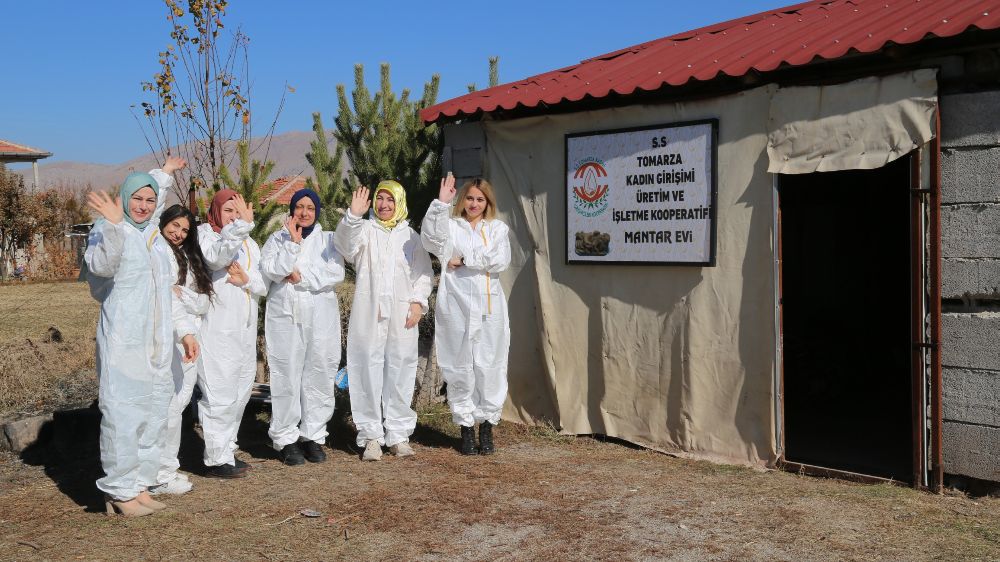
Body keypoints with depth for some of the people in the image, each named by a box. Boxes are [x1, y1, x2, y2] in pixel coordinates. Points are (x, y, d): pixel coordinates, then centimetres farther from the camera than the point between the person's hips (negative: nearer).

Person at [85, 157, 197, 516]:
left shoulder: (150, 235, 15)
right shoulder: (109, 229, -8)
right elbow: (102, 265, -28)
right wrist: (113, 224, -37)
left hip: (155, 346, 8)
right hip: (122, 344, -8)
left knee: (153, 416, 10)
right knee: (122, 416, -6)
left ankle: (139, 485, 18)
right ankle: (120, 492, 2)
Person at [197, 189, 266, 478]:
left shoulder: (249, 243, 16)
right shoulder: (204, 233, -3)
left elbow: (264, 285, 12)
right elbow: (216, 257, -26)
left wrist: (246, 280, -9)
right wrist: (242, 224, -35)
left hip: (245, 329, 7)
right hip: (217, 328, -7)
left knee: (240, 392, 14)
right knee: (220, 395, -7)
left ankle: (228, 450, 26)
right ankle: (217, 459, 1)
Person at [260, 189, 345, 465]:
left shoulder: (328, 239, 10)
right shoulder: (277, 238, 10)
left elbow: (336, 272, -5)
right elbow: (271, 270, -7)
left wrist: (301, 276, -10)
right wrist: (293, 243, -11)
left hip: (321, 318, 1)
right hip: (285, 317, -1)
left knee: (319, 377, 2)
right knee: (286, 377, -2)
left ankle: (313, 436, 12)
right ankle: (286, 438, 8)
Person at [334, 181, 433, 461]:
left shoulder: (410, 236, 13)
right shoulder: (365, 229, 7)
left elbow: (423, 272, 11)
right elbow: (346, 245, -14)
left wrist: (418, 301, -3)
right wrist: (353, 215, -29)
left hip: (402, 313, 2)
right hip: (368, 312, -1)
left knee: (400, 370, 3)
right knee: (368, 370, -1)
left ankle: (398, 434, 13)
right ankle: (371, 435, 7)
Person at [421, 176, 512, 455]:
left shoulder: (497, 228, 13)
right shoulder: (450, 225, 9)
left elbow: (500, 261, -4)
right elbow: (432, 239, -14)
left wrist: (464, 259, -8)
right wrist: (441, 203, -20)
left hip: (489, 307, 1)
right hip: (456, 307, -1)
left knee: (490, 367, 1)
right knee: (460, 368, 1)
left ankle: (487, 427, 13)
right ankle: (466, 429, 12)